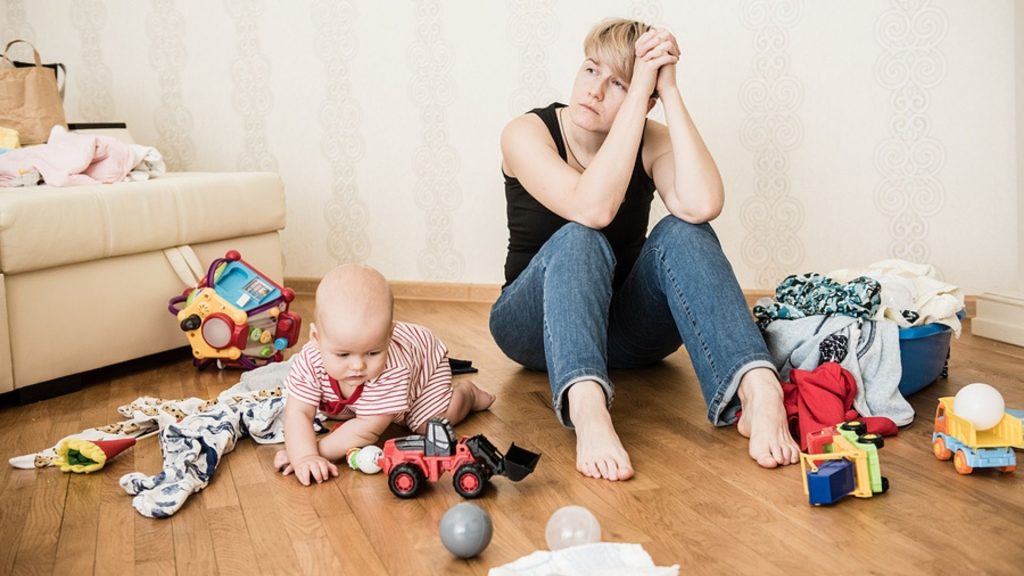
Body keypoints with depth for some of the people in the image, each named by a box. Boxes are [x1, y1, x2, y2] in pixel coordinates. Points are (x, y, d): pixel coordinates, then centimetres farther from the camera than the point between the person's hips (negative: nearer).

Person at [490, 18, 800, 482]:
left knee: (685, 232, -26)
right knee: (579, 241, -33)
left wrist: (668, 89, -25)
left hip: (624, 331, 2)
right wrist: (641, 91, -30)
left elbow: (704, 205, -30)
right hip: (536, 328, -2)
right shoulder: (527, 133, -12)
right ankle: (586, 409, -57)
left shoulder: (652, 140, -6)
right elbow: (593, 208, -33)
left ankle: (758, 390, -45)